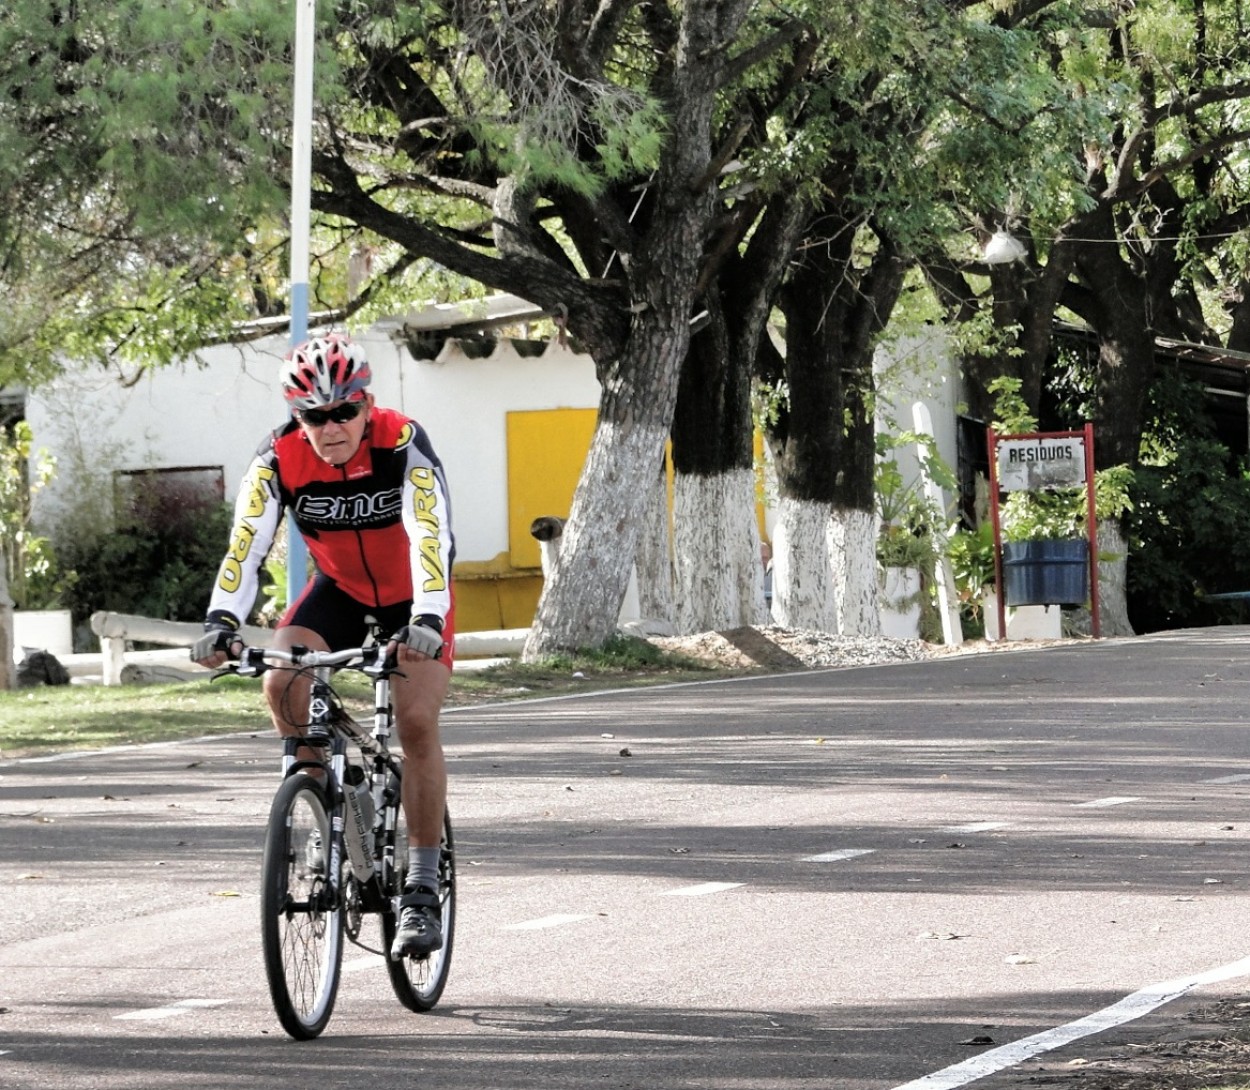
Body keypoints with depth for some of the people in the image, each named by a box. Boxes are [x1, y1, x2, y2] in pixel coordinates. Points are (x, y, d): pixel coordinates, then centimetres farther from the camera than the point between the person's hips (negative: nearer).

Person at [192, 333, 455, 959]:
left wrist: (426, 622, -56)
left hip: (412, 594, -3)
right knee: (281, 683, -24)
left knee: (416, 724, -18)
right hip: (340, 589, 3)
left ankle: (422, 890, -10)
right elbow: (246, 543, -31)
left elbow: (431, 537, -41)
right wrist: (222, 622, -48)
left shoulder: (402, 444, -30)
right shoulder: (280, 459, -22)